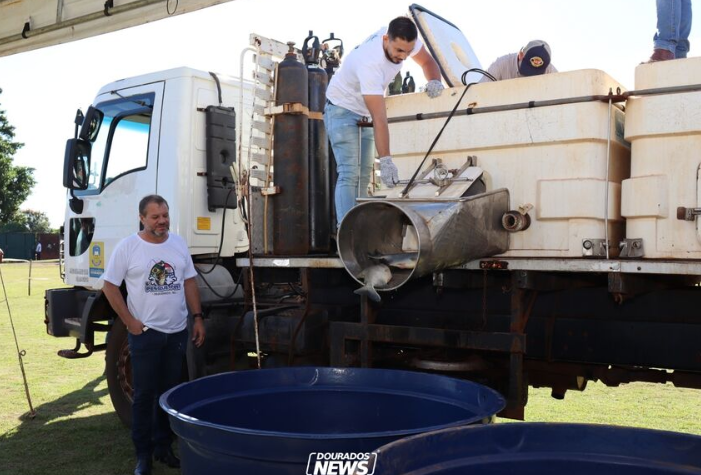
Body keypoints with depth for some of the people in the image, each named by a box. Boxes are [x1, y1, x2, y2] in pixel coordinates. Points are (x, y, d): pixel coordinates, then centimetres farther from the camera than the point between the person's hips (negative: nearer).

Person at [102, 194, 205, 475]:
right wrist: (129, 322, -10)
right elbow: (110, 287, -5)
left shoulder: (179, 244, 7)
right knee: (144, 395, 2)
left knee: (169, 393, 12)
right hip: (145, 333, -4)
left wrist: (197, 318, 5)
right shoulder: (127, 247, -7)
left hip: (177, 332, 4)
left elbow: (189, 283, 11)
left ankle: (163, 447, 25)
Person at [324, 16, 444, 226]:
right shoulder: (370, 64, -38)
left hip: (364, 113, 8)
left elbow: (427, 61, 1)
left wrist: (434, 81, -22)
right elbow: (380, 119, -43)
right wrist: (385, 160, -46)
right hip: (342, 109, -8)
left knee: (364, 175, 7)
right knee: (350, 173, -20)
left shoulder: (404, 40, -17)